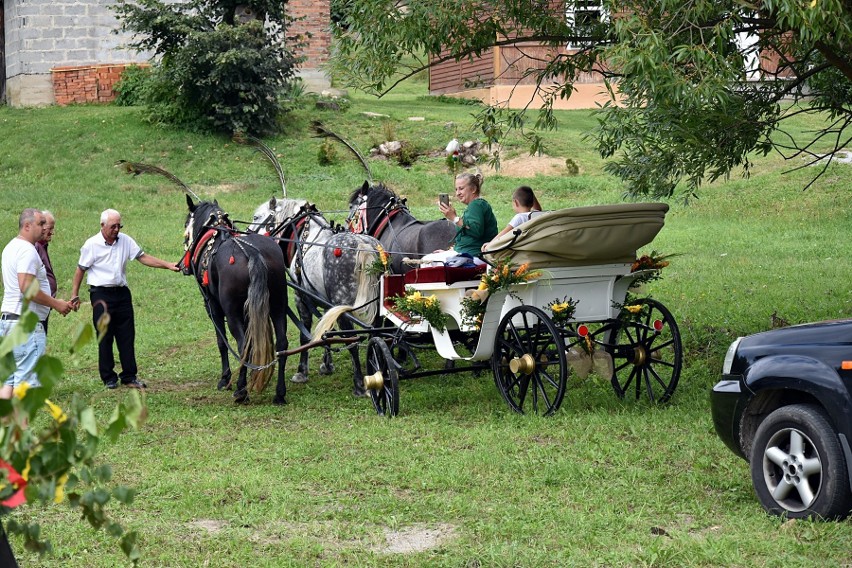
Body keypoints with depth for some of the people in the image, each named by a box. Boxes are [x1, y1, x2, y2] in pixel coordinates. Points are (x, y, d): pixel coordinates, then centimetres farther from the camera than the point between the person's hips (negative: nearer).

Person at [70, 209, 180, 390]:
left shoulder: (125, 241, 5)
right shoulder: (92, 244, -5)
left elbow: (143, 257, 6)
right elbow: (80, 270, 2)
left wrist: (168, 265, -3)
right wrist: (75, 295, 1)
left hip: (122, 293, 4)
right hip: (101, 295, -4)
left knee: (127, 336, 3)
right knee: (105, 338, 0)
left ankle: (129, 376, 9)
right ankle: (109, 378, 9)